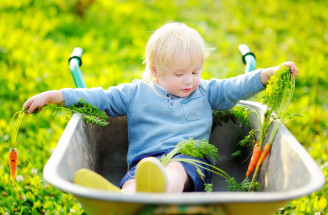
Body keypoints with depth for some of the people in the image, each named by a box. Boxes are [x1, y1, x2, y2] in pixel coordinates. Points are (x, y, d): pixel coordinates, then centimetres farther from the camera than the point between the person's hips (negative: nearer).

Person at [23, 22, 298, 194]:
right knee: (133, 183, -37)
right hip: (144, 160, 1)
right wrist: (54, 96, 11)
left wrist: (269, 73, 7)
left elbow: (235, 87, 21)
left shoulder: (205, 92, 25)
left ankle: (160, 188, -74)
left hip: (189, 160, -1)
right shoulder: (136, 93, 19)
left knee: (175, 173, -40)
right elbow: (100, 98, 17)